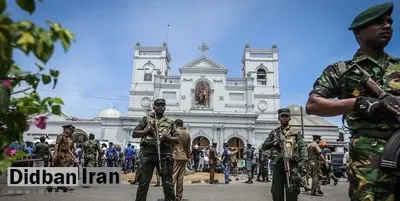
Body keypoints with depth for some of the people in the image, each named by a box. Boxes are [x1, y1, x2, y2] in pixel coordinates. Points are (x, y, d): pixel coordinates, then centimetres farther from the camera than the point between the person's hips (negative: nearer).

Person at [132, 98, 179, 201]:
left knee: (168, 183, 4)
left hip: (164, 154, 1)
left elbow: (177, 139, 13)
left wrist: (168, 137, -6)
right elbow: (134, 134, 11)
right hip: (148, 152, -1)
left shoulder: (170, 122, 17)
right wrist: (146, 131, -4)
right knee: (143, 182, 2)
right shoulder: (146, 119, 15)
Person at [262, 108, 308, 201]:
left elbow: (303, 148, 2)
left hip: (293, 165, -2)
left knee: (292, 192, -4)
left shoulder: (296, 132, 11)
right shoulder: (274, 133, 15)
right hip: (279, 164, 2)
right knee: (276, 192, 5)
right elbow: (264, 146, 13)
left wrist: (303, 161, -13)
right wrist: (273, 142, -6)